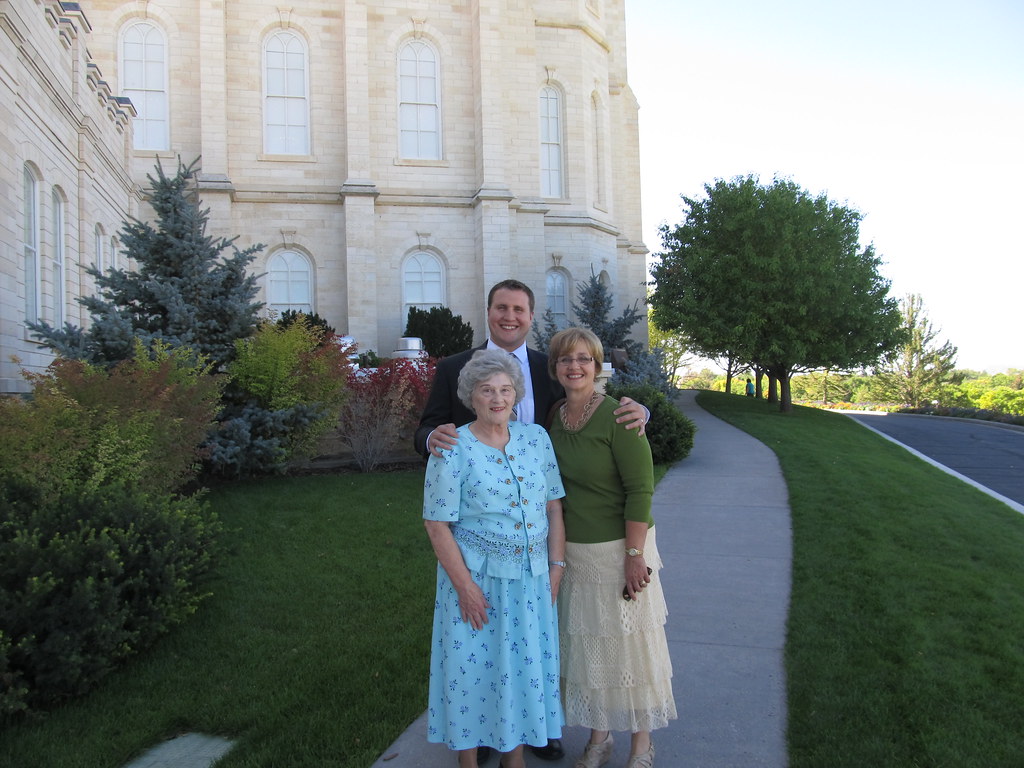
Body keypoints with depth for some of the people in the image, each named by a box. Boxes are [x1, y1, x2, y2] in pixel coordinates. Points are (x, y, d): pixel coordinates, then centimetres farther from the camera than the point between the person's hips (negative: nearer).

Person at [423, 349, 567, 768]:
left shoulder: (536, 438, 2)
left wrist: (556, 566, 1)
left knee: (524, 667, 15)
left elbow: (553, 506, 5)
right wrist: (465, 585, -15)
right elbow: (437, 524, -12)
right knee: (473, 667, 8)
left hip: (532, 580, 4)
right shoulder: (453, 450, -11)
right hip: (477, 578, -4)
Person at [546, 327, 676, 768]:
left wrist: (634, 556, -18)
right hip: (572, 550, 6)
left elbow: (640, 488, -16)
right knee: (585, 645, 15)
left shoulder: (616, 416, -16)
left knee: (630, 644, 8)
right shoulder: (555, 417, 2)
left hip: (618, 548, -5)